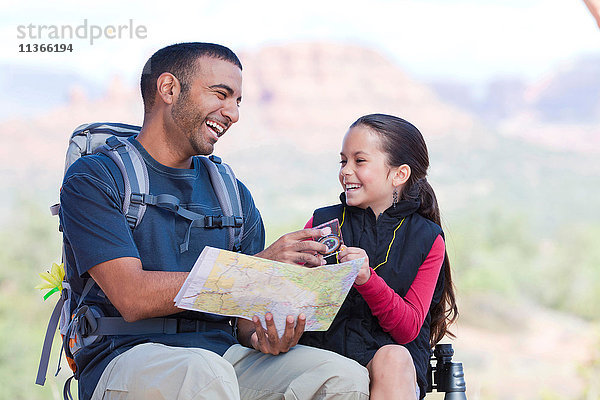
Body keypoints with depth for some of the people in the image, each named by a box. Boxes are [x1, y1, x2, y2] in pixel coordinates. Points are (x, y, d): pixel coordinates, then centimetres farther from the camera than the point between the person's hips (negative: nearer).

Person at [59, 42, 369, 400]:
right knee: (203, 371, -39)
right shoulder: (95, 178, 0)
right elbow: (132, 298, -13)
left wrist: (263, 336, -13)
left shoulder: (235, 196, 20)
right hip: (128, 354, -5)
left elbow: (248, 314, 14)